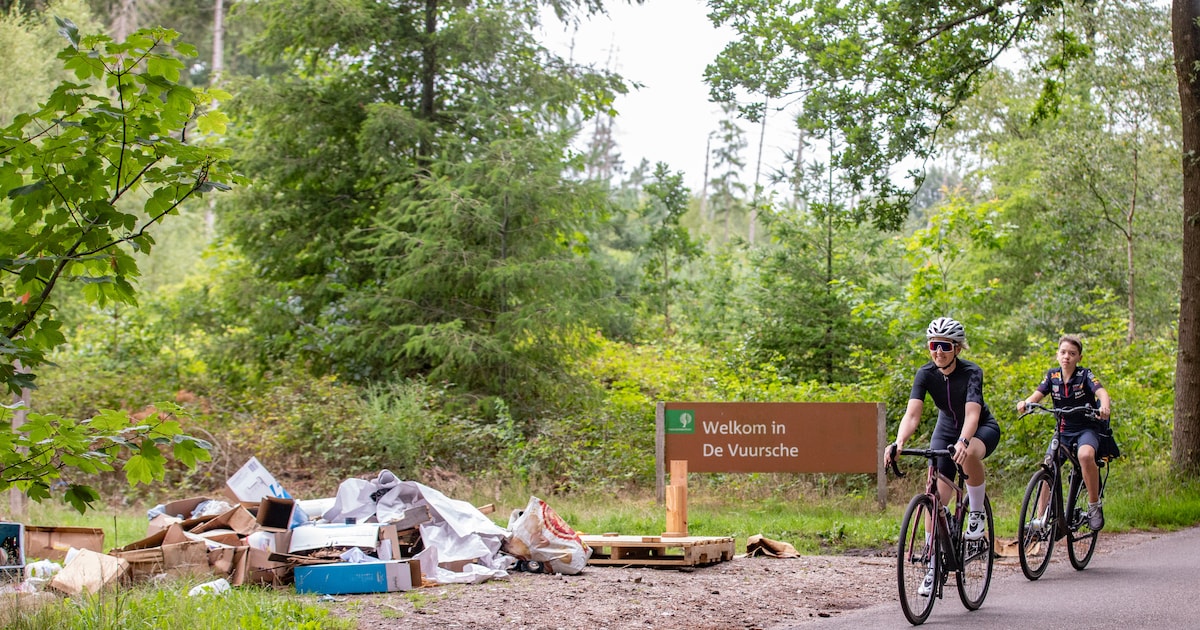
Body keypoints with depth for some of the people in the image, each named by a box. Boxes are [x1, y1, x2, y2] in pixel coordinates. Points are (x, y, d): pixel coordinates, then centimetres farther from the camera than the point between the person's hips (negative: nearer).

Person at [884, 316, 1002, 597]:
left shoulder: (971, 373, -28)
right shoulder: (926, 374, -19)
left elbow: (972, 413, -42)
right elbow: (912, 414, -30)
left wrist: (963, 442, -62)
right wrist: (898, 443, -50)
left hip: (982, 429, -4)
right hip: (946, 430, 4)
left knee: (970, 454, -40)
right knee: (936, 497, -10)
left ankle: (977, 512, -15)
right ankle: (934, 565, 1)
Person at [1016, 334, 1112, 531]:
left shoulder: (1085, 375, -10)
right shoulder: (1052, 375, 1)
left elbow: (1101, 392, -25)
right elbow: (1038, 394, -10)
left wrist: (1105, 406, -49)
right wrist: (1025, 403, -34)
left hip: (1087, 429, -4)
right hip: (1063, 431, 4)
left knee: (1085, 455, -35)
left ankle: (1094, 505, -20)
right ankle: (1040, 518, 3)